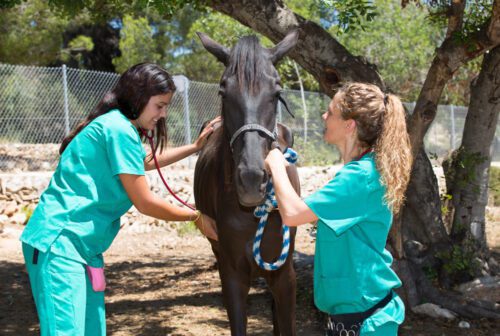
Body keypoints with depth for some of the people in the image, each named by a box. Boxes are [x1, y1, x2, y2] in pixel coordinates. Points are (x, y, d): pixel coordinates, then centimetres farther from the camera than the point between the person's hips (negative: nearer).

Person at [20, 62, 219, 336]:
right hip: (59, 243, -11)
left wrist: (196, 146, 38)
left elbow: (147, 161, 39)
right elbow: (145, 203, -12)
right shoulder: (119, 129, -14)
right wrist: (196, 217, 0)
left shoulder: (117, 126, 17)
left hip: (84, 245, 11)